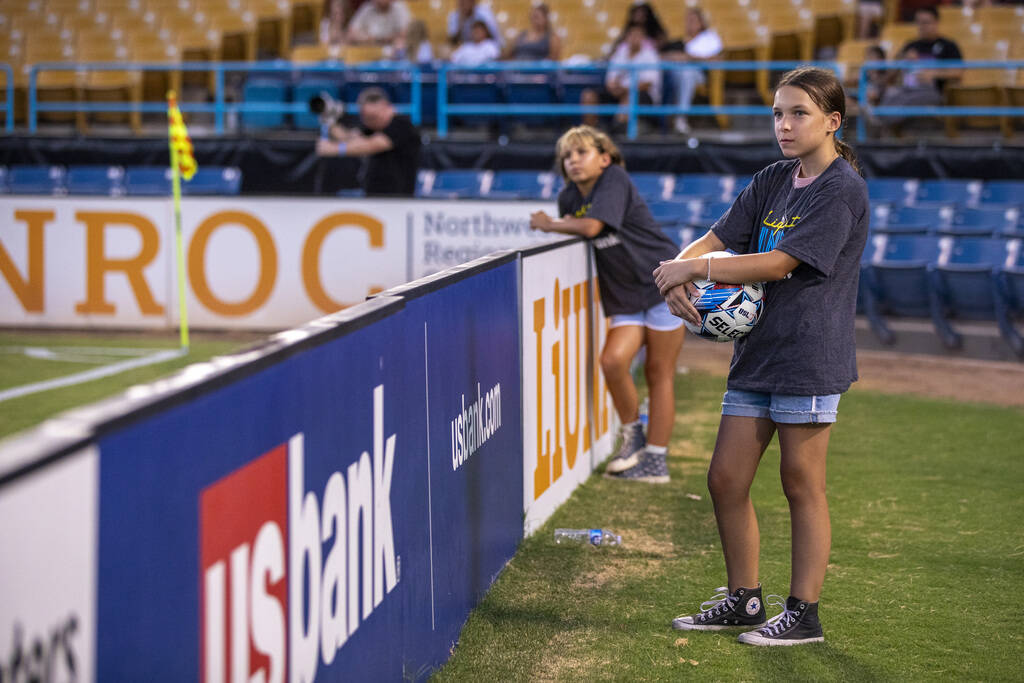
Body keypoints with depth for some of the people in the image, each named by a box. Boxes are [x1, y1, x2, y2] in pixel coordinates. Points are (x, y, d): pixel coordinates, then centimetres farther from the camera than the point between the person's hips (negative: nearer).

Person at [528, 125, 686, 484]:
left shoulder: (615, 179, -14)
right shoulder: (569, 197, 6)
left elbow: (591, 227, -23)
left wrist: (548, 224, -10)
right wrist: (558, 223, -4)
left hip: (665, 283, -5)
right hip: (625, 298, 5)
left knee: (659, 373, 0)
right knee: (612, 360, -17)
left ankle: (656, 460, 7)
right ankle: (632, 437, 4)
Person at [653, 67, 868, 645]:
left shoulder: (842, 190, -11)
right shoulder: (774, 181, 13)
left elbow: (779, 263, -18)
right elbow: (715, 241, 12)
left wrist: (694, 268, -17)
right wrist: (679, 278, -10)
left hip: (811, 356, -8)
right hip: (757, 349, 8)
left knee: (801, 484, 0)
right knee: (726, 478, 8)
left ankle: (804, 612, 10)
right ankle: (744, 599, 22)